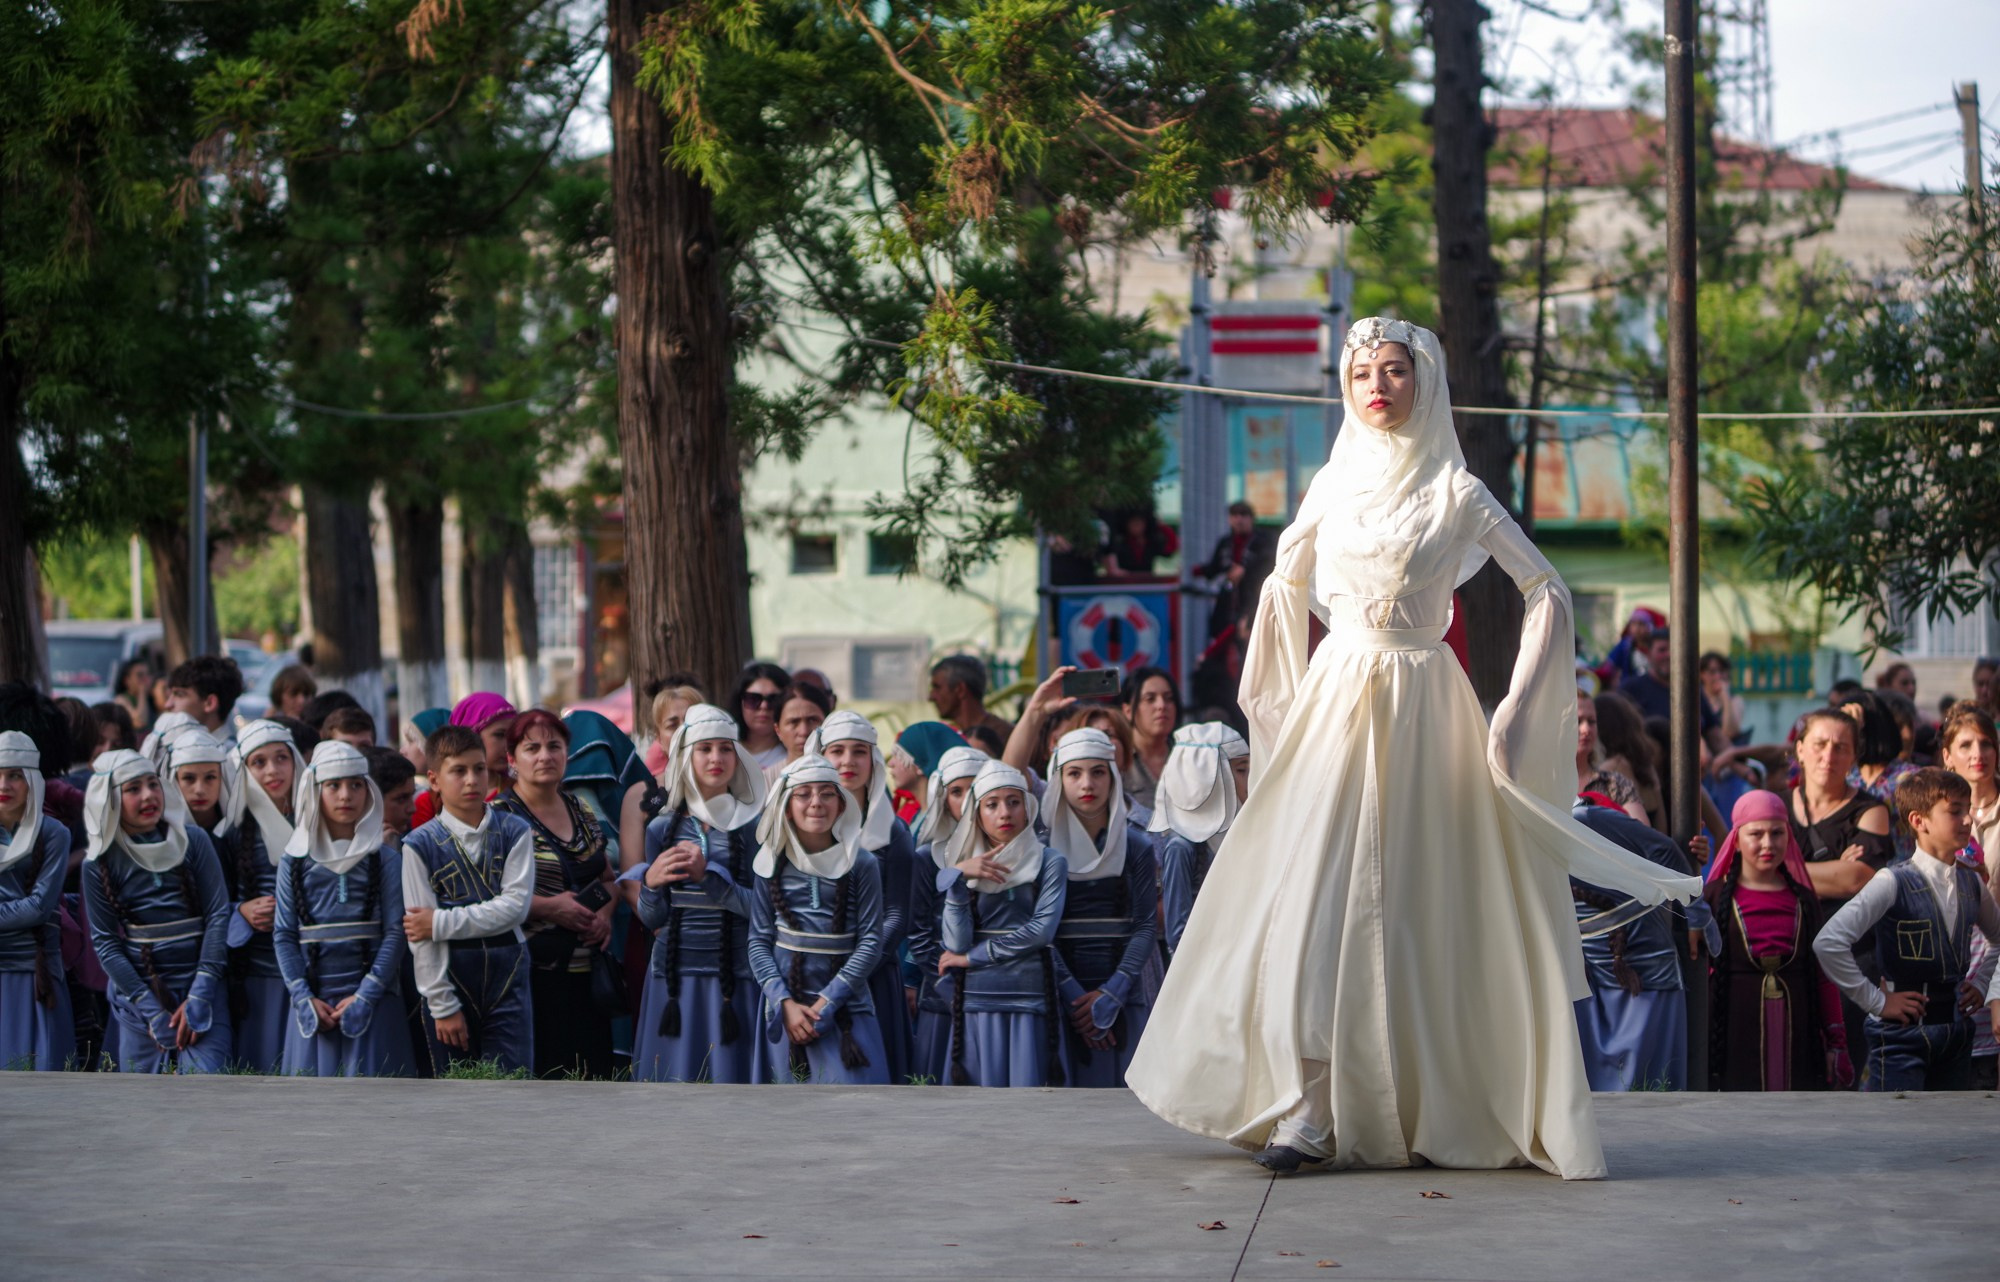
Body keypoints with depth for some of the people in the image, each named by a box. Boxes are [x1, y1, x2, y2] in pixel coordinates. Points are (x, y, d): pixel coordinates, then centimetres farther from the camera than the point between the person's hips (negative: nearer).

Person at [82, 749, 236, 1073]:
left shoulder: (193, 841, 0)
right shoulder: (98, 865, 1)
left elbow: (218, 914, -2)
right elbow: (105, 942, 0)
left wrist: (199, 997, -9)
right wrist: (151, 1010, -8)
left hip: (200, 986, -1)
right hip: (137, 990, 1)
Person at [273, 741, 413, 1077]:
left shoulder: (385, 858, 3)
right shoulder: (295, 860, 7)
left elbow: (395, 933, -3)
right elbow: (283, 935, 5)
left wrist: (364, 997, -10)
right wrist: (304, 998, -5)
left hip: (372, 1000, -1)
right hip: (313, 1003, 1)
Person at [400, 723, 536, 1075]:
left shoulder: (515, 832, 3)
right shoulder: (420, 845, -2)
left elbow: (515, 906, -9)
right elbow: (420, 938, -5)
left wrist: (442, 922, -14)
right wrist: (443, 1005, -9)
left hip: (507, 979, 1)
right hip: (450, 980, -1)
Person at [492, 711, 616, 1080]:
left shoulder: (580, 811, 15)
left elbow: (607, 877, 25)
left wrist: (605, 912, 4)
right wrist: (547, 908, -16)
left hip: (586, 973, 6)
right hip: (532, 975, -6)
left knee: (592, 1072, 2)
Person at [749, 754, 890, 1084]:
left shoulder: (860, 865, -1)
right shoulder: (771, 865, 4)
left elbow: (870, 942, -4)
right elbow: (758, 941, 3)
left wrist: (826, 1002, -11)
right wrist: (785, 1004, -9)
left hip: (846, 1006, -2)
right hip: (785, 1006, 2)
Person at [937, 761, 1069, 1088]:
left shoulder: (1049, 861, 3)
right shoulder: (963, 867, 11)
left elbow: (1041, 929, -10)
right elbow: (955, 945, 0)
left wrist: (973, 957, -5)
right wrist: (959, 879, -10)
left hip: (1031, 1001, -2)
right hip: (976, 1003, 2)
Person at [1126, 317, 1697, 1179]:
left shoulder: (1456, 493, -2)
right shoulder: (1334, 485, 8)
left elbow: (1545, 590, -1)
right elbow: (1284, 585, 22)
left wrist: (1516, 709, -8)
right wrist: (1281, 698, 19)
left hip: (1421, 712, -3)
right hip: (1336, 703, 3)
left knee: (1419, 904, -2)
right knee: (1314, 896, -6)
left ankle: (1434, 1105, 4)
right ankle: (1309, 1106, -4)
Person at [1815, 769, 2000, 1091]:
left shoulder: (1972, 884, 7)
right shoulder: (1894, 884, -13)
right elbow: (1828, 943, -22)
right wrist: (1876, 1001, -16)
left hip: (1957, 1027, 6)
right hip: (1903, 1033, -6)